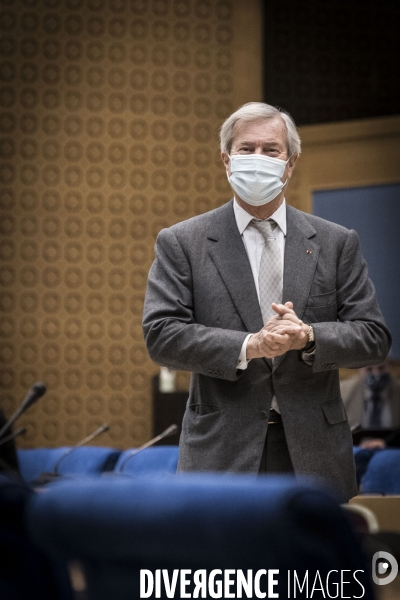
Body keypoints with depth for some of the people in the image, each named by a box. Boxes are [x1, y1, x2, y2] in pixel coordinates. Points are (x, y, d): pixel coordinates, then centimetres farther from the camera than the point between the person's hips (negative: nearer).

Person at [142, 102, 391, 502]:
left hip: (313, 454, 2)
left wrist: (309, 337, -15)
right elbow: (160, 335, -6)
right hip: (224, 452, -2)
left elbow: (374, 337, 5)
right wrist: (248, 346, -19)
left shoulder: (336, 243, 9)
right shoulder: (181, 243, 4)